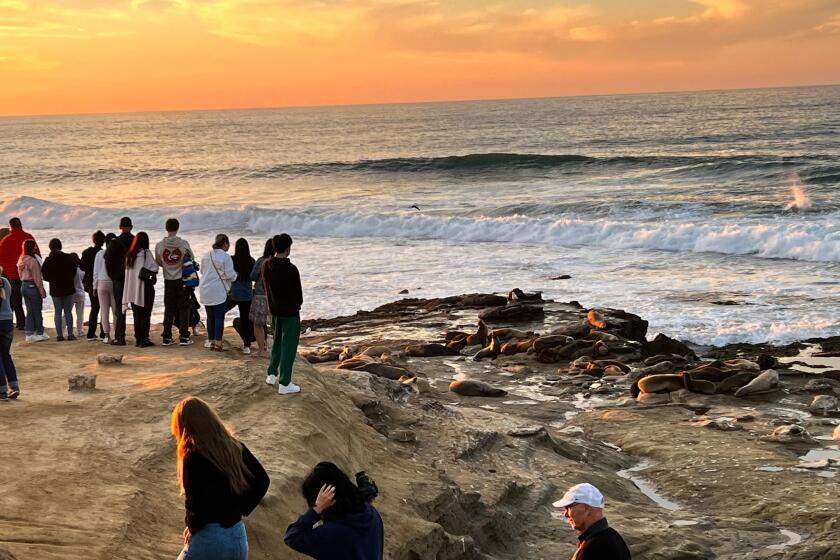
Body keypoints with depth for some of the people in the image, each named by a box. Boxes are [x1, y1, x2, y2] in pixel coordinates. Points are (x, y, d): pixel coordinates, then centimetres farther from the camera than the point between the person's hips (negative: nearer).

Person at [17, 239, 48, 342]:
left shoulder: (21, 260, 6)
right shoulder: (33, 261, -19)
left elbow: (20, 275, 13)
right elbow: (37, 278, -17)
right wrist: (42, 291, -12)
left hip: (24, 286, 8)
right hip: (33, 286, -8)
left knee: (30, 311, 13)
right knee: (37, 311, 4)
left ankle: (29, 333, 13)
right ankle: (40, 333, 13)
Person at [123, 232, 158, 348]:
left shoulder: (129, 255, 8)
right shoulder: (146, 253, -8)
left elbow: (127, 272, 8)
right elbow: (154, 268, -15)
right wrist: (153, 277, 7)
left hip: (132, 289, 5)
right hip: (144, 287, -5)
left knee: (137, 315, 12)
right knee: (145, 315, 0)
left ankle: (137, 339, 14)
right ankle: (144, 340, -3)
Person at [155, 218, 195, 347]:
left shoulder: (159, 245, -8)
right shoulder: (184, 244, -13)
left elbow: (158, 262, 5)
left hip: (168, 281, 2)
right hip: (182, 279, -2)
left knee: (168, 309, 10)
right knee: (184, 308, 6)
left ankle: (167, 337, 10)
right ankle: (184, 337, 2)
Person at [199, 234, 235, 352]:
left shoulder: (206, 256, 7)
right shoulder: (225, 257, -13)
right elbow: (230, 275, -13)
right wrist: (235, 275, 8)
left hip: (205, 291, 6)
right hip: (218, 291, -6)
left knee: (210, 317, 14)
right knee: (219, 317, -2)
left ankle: (211, 342, 19)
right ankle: (218, 344, -4)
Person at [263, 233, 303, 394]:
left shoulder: (266, 266, -3)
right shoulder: (290, 269, -23)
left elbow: (267, 287, 6)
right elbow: (298, 291, -13)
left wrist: (273, 304, 14)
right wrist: (298, 304, 7)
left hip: (274, 310, 7)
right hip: (290, 312, -7)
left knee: (277, 341, 24)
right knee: (289, 346, 2)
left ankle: (271, 375, 29)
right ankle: (284, 384, 4)